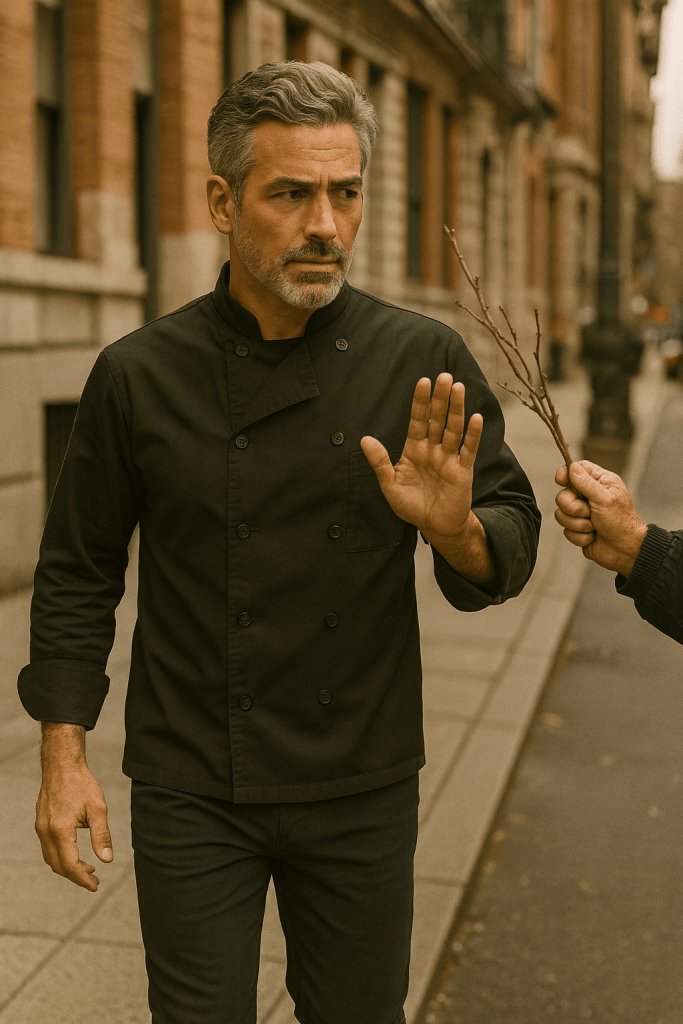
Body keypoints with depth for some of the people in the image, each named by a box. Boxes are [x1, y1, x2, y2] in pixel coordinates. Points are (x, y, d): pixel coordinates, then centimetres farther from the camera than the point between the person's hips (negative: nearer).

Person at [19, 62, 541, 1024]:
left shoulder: (424, 362, -6)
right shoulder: (140, 374, -7)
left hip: (364, 793, 2)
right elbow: (77, 575, 2)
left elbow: (510, 545, -1)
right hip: (192, 793, -1)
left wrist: (456, 527, -24)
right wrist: (63, 755, -1)